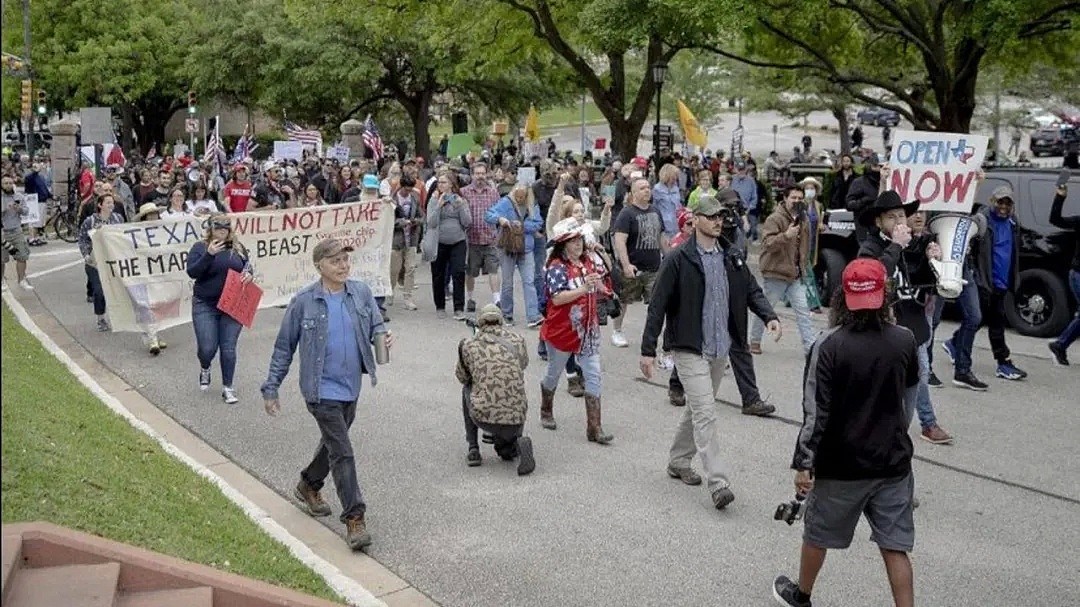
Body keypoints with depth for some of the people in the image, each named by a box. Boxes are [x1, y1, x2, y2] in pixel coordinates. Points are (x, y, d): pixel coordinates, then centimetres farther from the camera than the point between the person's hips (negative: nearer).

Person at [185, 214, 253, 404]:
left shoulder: (238, 248, 7)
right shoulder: (199, 248, -2)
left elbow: (248, 268, 17)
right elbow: (192, 272, -13)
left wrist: (250, 275, -7)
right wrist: (209, 254, -24)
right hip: (205, 305, -2)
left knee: (228, 348, 2)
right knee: (207, 347, -4)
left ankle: (227, 388, 14)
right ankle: (204, 370, 32)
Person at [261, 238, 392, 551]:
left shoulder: (361, 293, -2)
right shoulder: (303, 302, -11)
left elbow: (376, 326, 6)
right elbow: (284, 347, -3)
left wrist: (384, 337, -19)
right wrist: (271, 388, -1)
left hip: (351, 387, 5)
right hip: (322, 389, -5)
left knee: (333, 443, 23)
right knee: (342, 452, -8)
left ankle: (308, 486, 49)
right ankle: (355, 519, -2)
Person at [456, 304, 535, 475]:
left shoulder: (469, 345, 4)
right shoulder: (518, 341, 7)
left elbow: (461, 377, 22)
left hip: (484, 418, -2)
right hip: (515, 419, 2)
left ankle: (473, 450, 26)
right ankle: (517, 443, -1)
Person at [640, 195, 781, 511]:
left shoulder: (732, 257, 6)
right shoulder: (679, 259, -11)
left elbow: (751, 290, 11)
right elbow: (657, 305, -11)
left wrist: (769, 316, -9)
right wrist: (648, 349, -14)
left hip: (720, 348, 6)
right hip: (690, 349, -6)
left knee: (698, 409, 19)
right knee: (705, 413, -13)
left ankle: (678, 461, 37)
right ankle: (718, 483, -14)